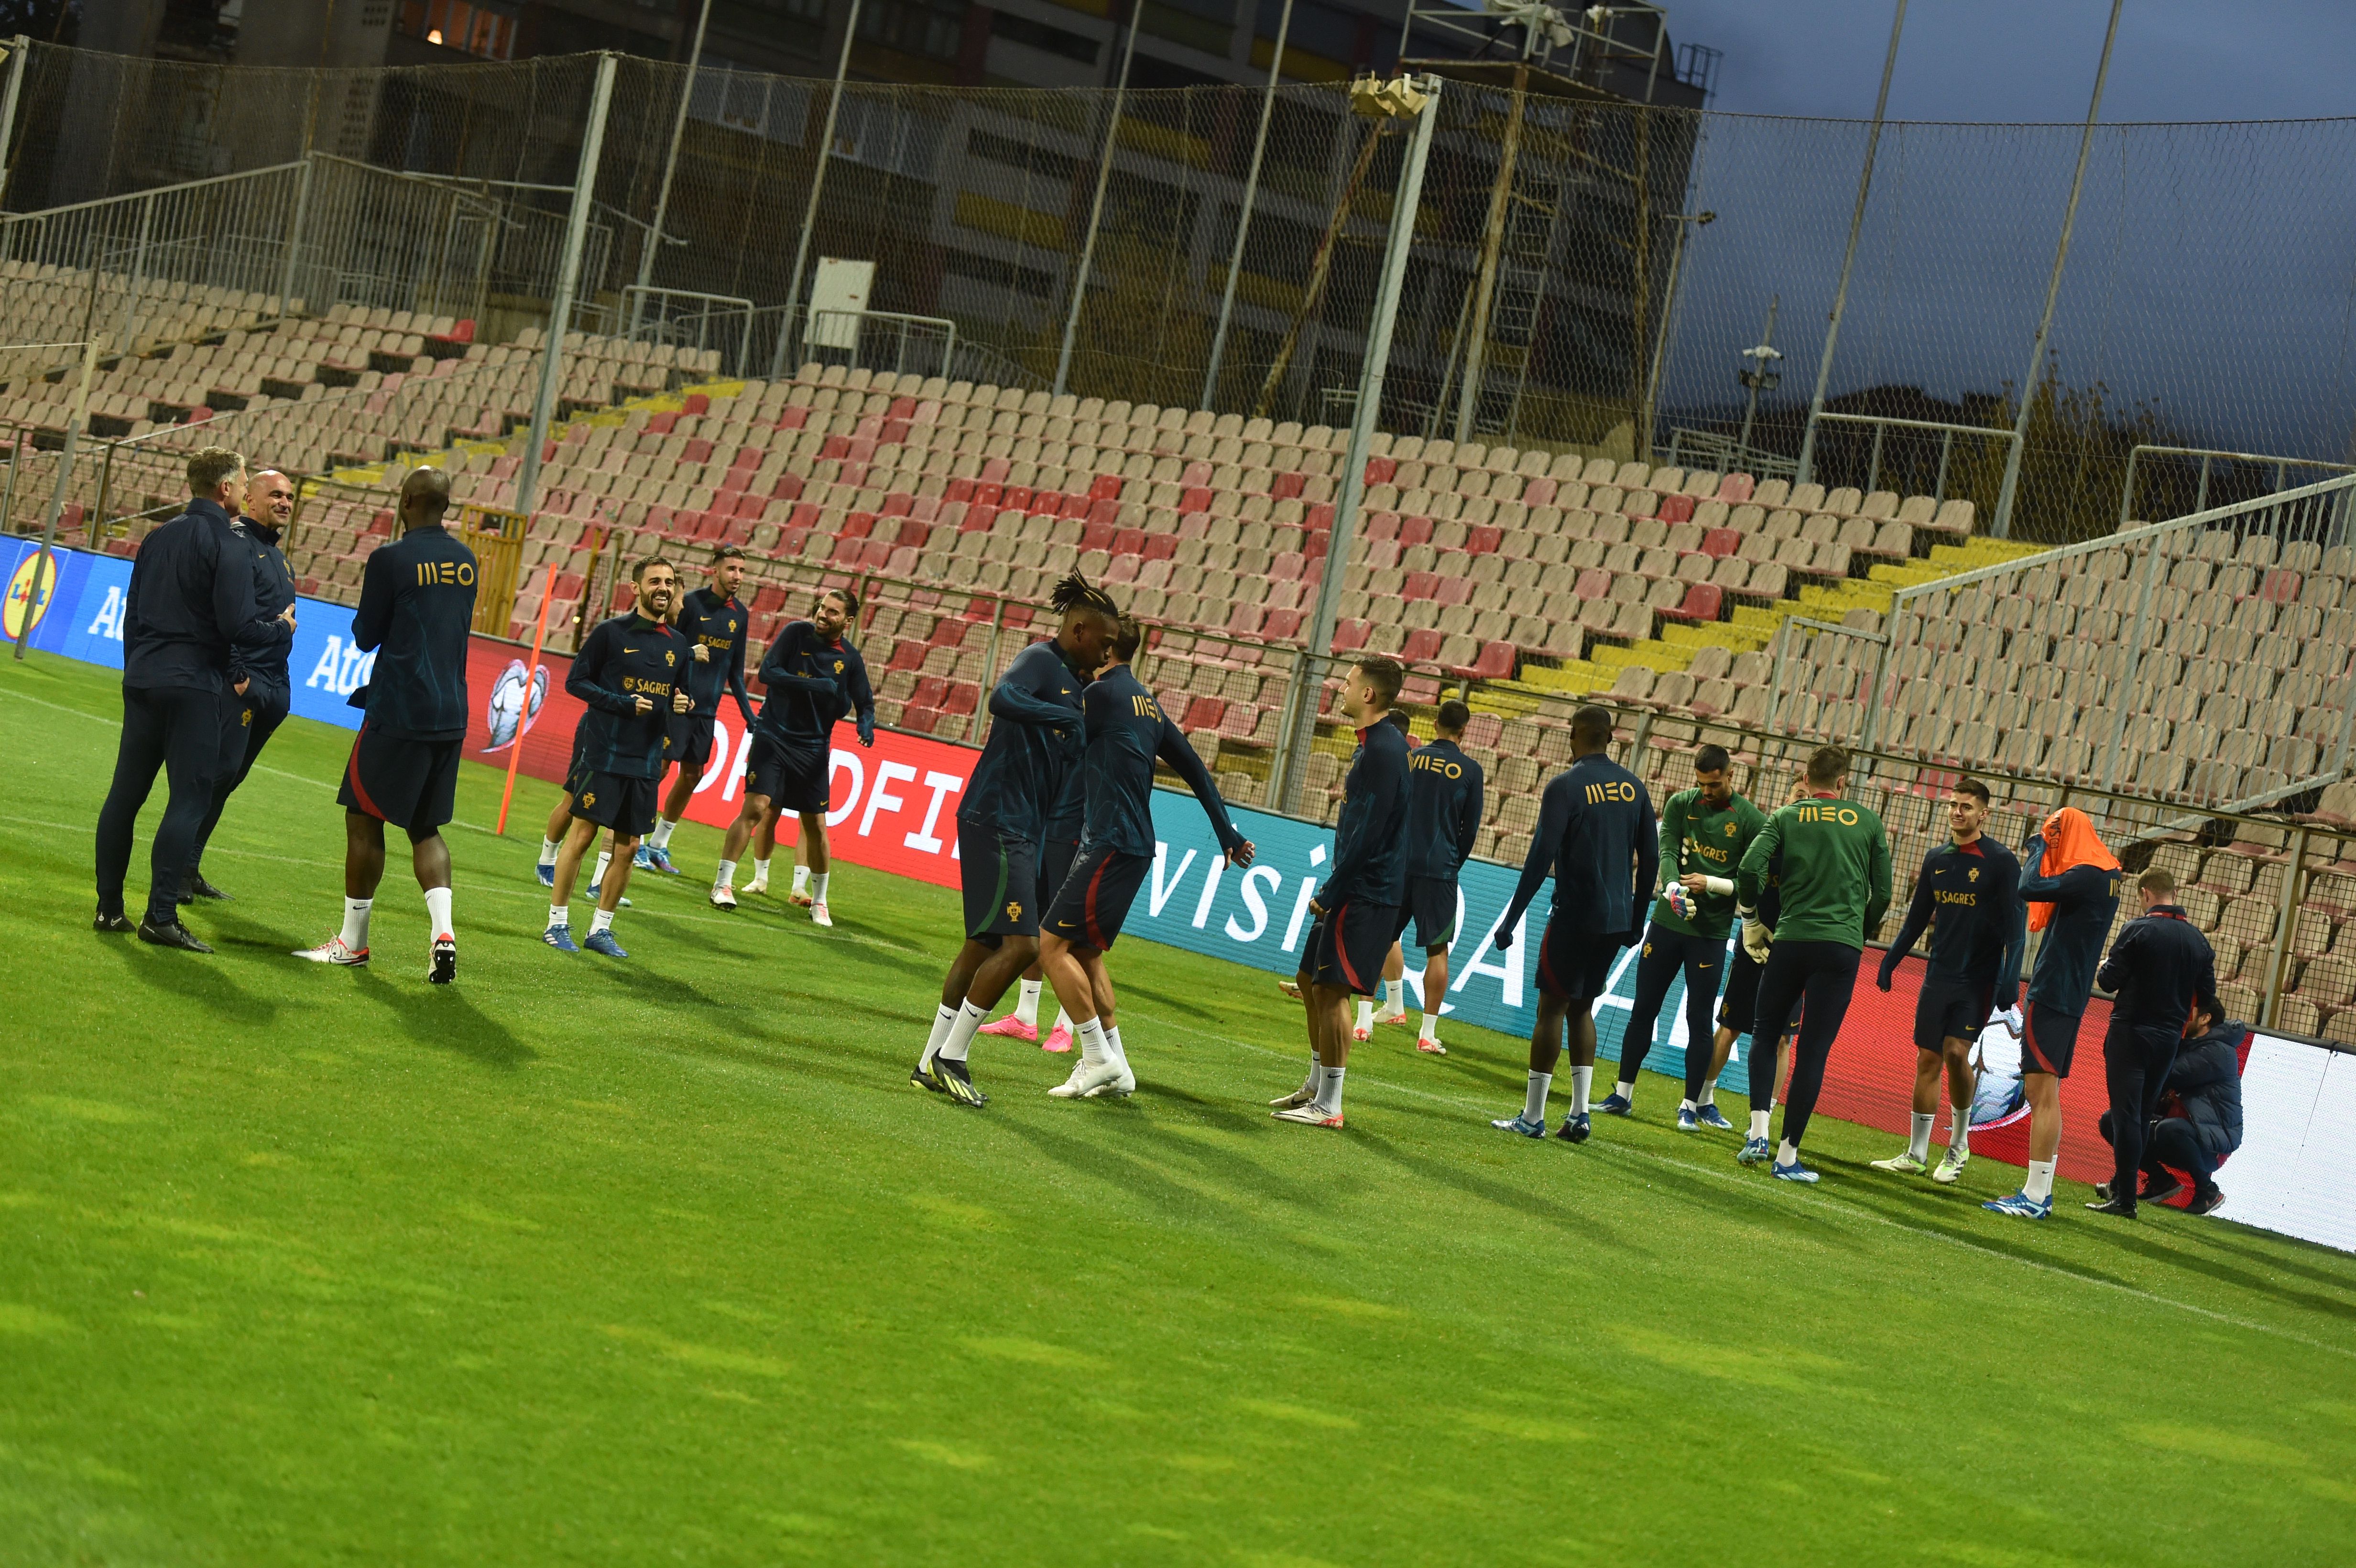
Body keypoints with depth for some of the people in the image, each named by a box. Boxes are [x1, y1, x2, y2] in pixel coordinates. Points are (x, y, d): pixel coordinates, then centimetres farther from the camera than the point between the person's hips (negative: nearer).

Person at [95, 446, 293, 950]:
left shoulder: (158, 539, 12)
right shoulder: (229, 548, -11)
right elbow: (238, 626, -17)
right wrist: (282, 630, 2)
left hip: (142, 681, 7)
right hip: (196, 686, -7)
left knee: (125, 794, 10)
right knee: (189, 800, -6)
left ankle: (109, 908, 13)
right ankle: (160, 916, -11)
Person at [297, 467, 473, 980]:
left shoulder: (390, 560, -11)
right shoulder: (465, 562, 8)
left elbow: (365, 636, -4)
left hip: (397, 712, -6)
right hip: (452, 716, 6)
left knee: (364, 820, 6)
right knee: (425, 828, 14)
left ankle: (353, 941, 12)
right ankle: (443, 931, -6)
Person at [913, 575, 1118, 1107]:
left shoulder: (1071, 680, 18)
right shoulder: (1041, 661, -11)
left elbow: (1068, 764, 26)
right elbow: (1003, 698, -32)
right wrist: (1068, 715, -28)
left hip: (1020, 828, 10)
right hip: (996, 820, -10)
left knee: (985, 945, 12)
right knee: (1019, 944, -14)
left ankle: (933, 1062, 18)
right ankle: (949, 1057, -7)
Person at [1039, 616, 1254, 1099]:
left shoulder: (1103, 693, -10)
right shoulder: (1146, 703, 17)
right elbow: (1194, 769, 21)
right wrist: (1229, 836, 25)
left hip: (1113, 845, -9)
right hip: (1136, 845, 9)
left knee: (1053, 942, -8)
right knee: (1085, 949, 17)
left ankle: (1099, 1059, -8)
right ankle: (1116, 1067, 17)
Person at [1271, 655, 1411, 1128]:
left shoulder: (1384, 749, -18)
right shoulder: (1371, 745, 15)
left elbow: (1367, 834, -22)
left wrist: (1329, 894, -17)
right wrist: (1331, 892, 19)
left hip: (1366, 894, -11)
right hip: (1354, 890, 11)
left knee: (1332, 989, -9)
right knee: (1310, 980, 18)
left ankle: (1328, 1106, -6)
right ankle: (1315, 1086, 29)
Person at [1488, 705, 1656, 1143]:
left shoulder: (1566, 787, -11)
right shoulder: (1635, 787, 8)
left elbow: (1541, 858, -16)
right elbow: (1650, 859, 11)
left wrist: (1510, 921, -13)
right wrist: (1636, 920, 21)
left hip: (1576, 915, -6)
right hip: (1618, 918, 6)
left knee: (1552, 1008, 1)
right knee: (1581, 1008, 16)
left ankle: (1532, 1118, 2)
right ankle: (1579, 1115, 10)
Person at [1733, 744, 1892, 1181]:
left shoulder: (1786, 818, 6)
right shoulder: (1868, 823, 7)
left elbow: (1750, 869, -7)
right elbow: (1882, 893, 8)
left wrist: (1750, 921, 9)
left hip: (1790, 939, 1)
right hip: (1841, 947, -1)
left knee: (1766, 1035, 17)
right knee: (1813, 1051, 0)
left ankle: (1758, 1133, 1)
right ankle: (1788, 1155, -1)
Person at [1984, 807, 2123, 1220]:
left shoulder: (2086, 876, -15)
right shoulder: (2105, 877, 15)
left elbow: (2030, 889, -23)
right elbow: (2048, 894, 21)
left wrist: (2038, 851, -7)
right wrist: (2038, 857, 8)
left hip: (2052, 995, -10)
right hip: (2069, 998, 10)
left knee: (2042, 1093, -10)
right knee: (2042, 1094, 14)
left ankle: (2035, 1196, -12)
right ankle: (2041, 1193, 16)